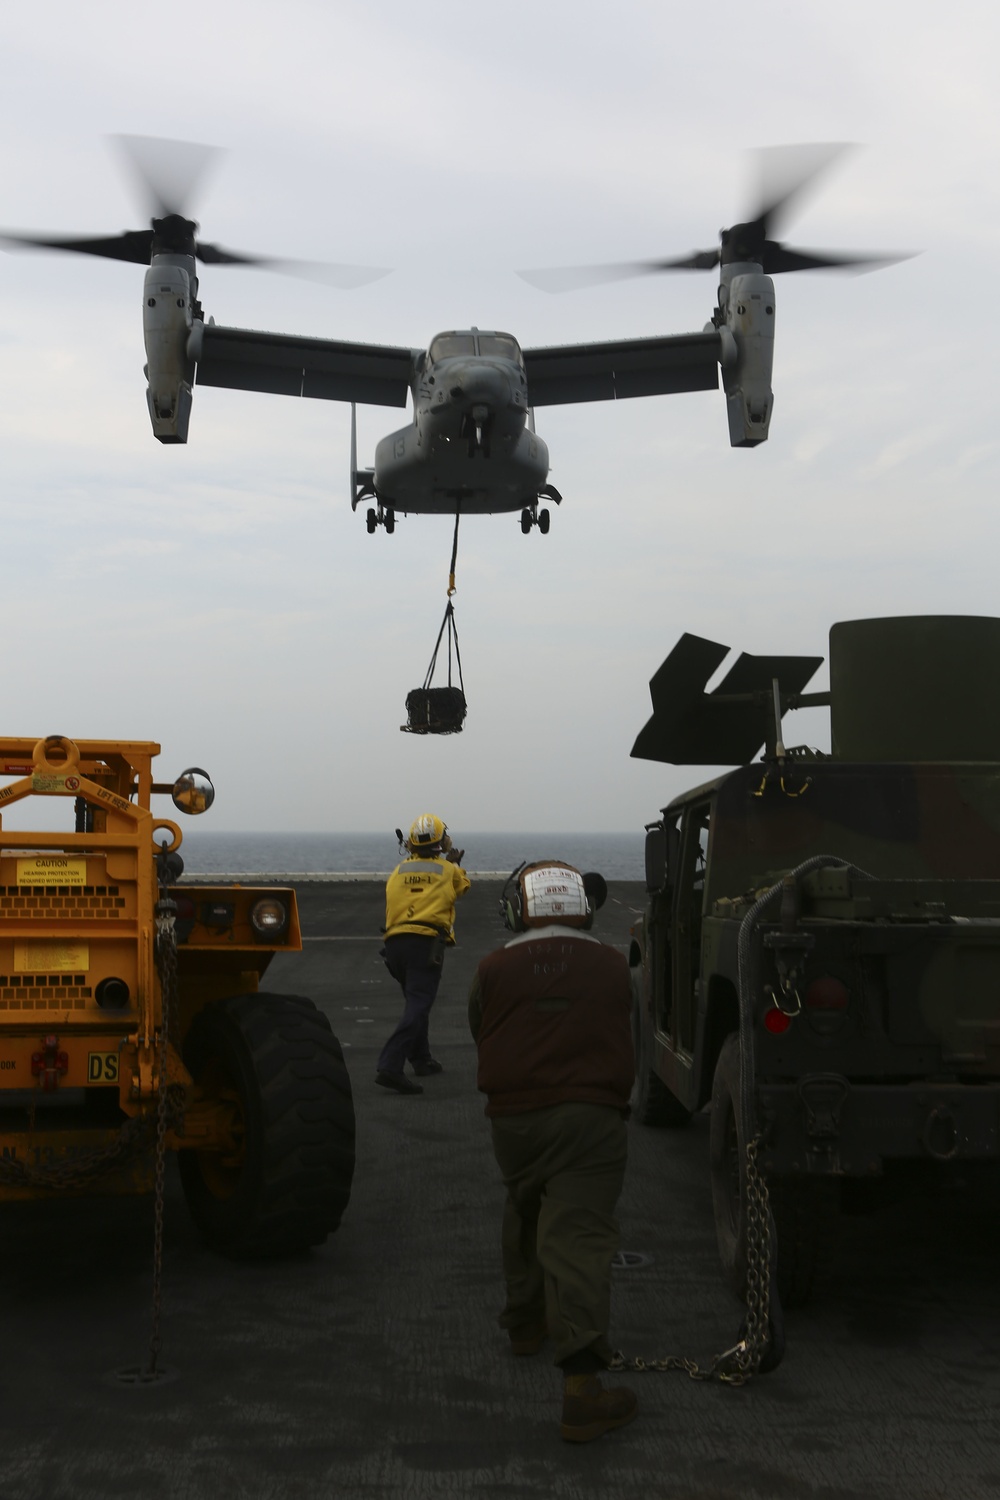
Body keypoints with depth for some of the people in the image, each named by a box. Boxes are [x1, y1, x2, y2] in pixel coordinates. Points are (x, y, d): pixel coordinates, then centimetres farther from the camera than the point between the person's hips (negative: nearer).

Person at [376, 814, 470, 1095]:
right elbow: (463, 886, 28)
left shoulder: (399, 871, 13)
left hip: (395, 942, 5)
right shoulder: (448, 870, 7)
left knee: (415, 1001, 24)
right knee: (417, 1006, -10)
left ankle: (421, 1059, 32)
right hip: (427, 943, -5)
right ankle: (390, 1066, -24)